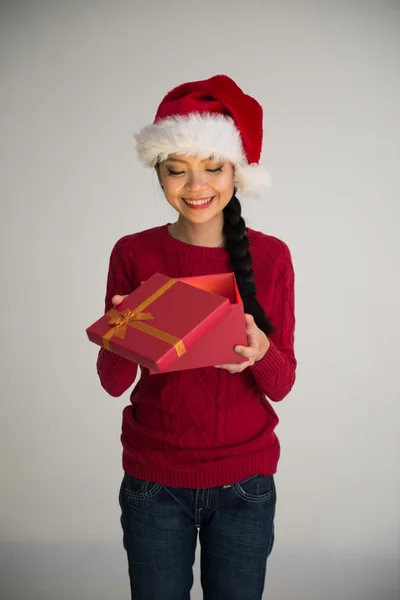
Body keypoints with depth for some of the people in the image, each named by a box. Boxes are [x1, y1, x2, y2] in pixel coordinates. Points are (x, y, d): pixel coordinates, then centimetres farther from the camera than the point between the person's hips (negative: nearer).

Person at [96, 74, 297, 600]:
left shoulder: (271, 256, -6)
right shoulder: (133, 254, -7)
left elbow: (282, 384, -5)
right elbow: (113, 382, -6)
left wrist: (260, 353, -27)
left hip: (244, 482, 1)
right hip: (154, 480, 0)